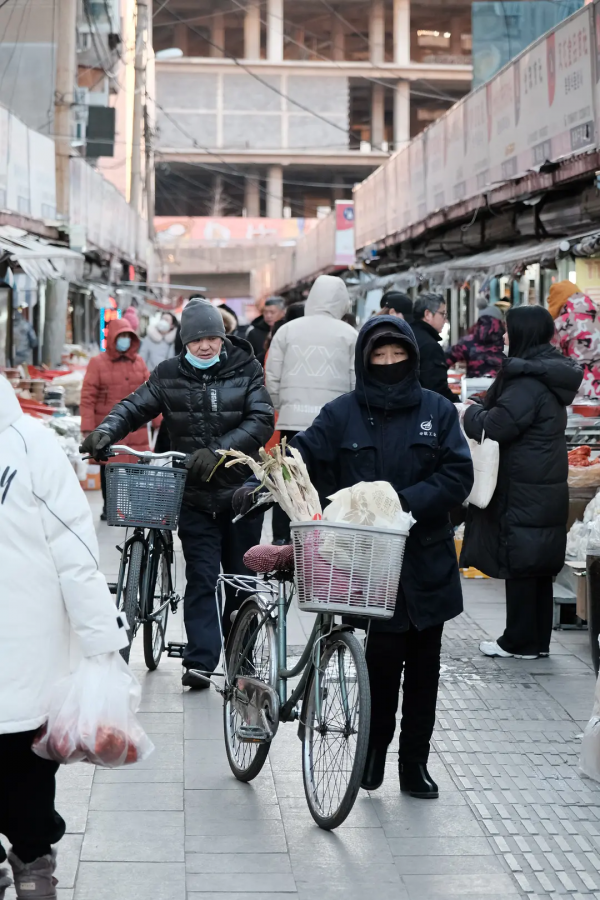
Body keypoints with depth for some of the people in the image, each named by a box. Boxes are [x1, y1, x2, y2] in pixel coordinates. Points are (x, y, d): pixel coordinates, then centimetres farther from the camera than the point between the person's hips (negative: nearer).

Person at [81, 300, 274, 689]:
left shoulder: (246, 371, -1)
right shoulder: (169, 375, 4)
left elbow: (261, 421, -11)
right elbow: (135, 406, 1)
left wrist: (218, 451, -24)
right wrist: (106, 430, -21)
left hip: (240, 490, 0)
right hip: (193, 494, 0)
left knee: (242, 577, 10)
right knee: (201, 576, -6)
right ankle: (200, 661, -6)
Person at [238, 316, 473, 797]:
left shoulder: (437, 410, 3)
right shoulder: (343, 414, 1)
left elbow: (457, 476, -4)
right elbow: (303, 456, -8)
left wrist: (405, 501, -17)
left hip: (427, 558, 2)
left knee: (423, 663, 9)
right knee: (384, 653, -9)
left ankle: (415, 761, 22)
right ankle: (375, 747, 14)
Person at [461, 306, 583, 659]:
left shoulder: (528, 382, -19)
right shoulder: (550, 375, 12)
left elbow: (496, 426, -22)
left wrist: (471, 413, -3)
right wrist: (482, 411, 8)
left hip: (524, 493, -10)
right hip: (548, 490, 10)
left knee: (519, 564, -1)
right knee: (540, 565, 14)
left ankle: (520, 641, 7)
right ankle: (539, 639, 22)